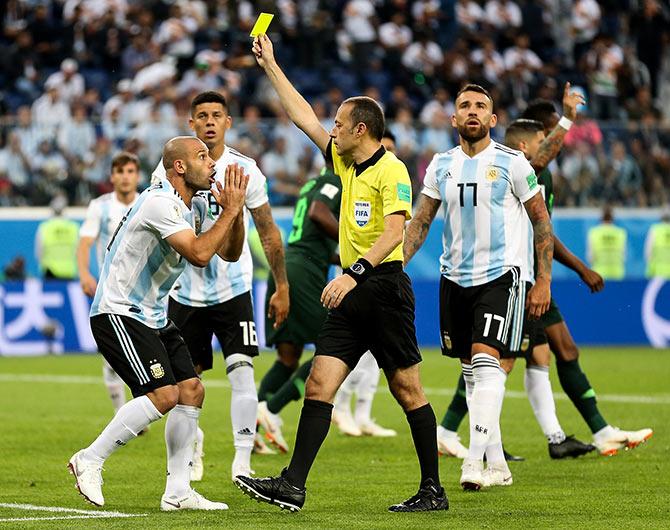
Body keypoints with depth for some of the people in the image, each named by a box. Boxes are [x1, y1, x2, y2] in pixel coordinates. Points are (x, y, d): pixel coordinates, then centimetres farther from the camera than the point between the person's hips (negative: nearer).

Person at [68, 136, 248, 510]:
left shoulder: (195, 207, 10)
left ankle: (177, 492, 3)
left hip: (154, 318, 10)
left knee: (192, 390, 0)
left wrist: (236, 211, -1)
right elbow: (199, 254, -27)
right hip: (118, 313, -10)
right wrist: (231, 210, -19)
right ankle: (90, 460, -9)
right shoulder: (160, 203, -20)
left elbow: (230, 253, 15)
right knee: (163, 394, -20)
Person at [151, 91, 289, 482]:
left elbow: (268, 231, 5)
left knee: (243, 373, -15)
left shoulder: (244, 169, -4)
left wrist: (282, 288, 7)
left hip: (233, 290, -1)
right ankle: (192, 441, 37)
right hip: (185, 291, 2)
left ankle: (242, 462, -11)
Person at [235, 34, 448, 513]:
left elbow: (394, 233, -21)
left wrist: (355, 273, -30)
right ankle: (293, 486, -6)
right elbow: (304, 118, 24)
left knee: (407, 390, -2)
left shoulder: (391, 170, -10)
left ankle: (433, 490, 5)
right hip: (352, 293, 8)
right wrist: (270, 65, 26)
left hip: (384, 288, -8)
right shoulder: (347, 163, 16)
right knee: (319, 384, -2)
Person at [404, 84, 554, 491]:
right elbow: (420, 222, 14)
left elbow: (542, 221, 0)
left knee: (486, 361, -18)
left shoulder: (512, 163, -5)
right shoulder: (441, 165, 8)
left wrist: (543, 281, -4)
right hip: (455, 277, 5)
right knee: (471, 370, 6)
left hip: (501, 274, -5)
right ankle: (497, 464, 14)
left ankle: (475, 462, -23)